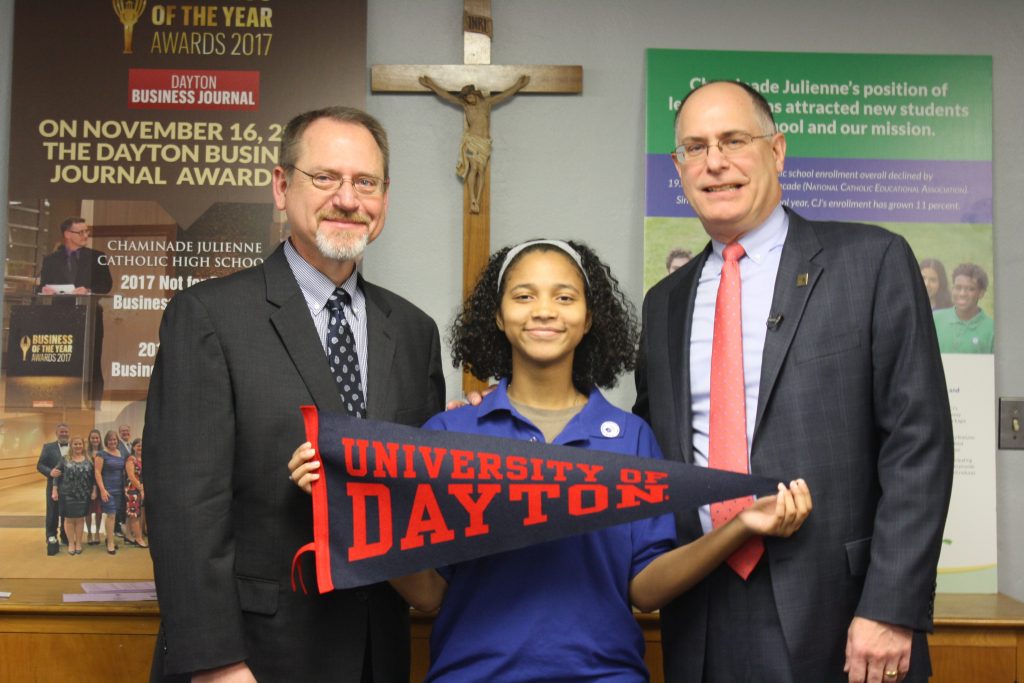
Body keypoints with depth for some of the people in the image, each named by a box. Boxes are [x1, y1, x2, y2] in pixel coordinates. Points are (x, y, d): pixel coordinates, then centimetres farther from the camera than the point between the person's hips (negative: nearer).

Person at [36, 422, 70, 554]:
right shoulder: (48, 447, 2)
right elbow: (40, 465, -4)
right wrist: (50, 472, -22)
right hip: (54, 485, -1)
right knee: (52, 513, 2)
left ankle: (66, 537, 25)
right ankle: (51, 538, 9)